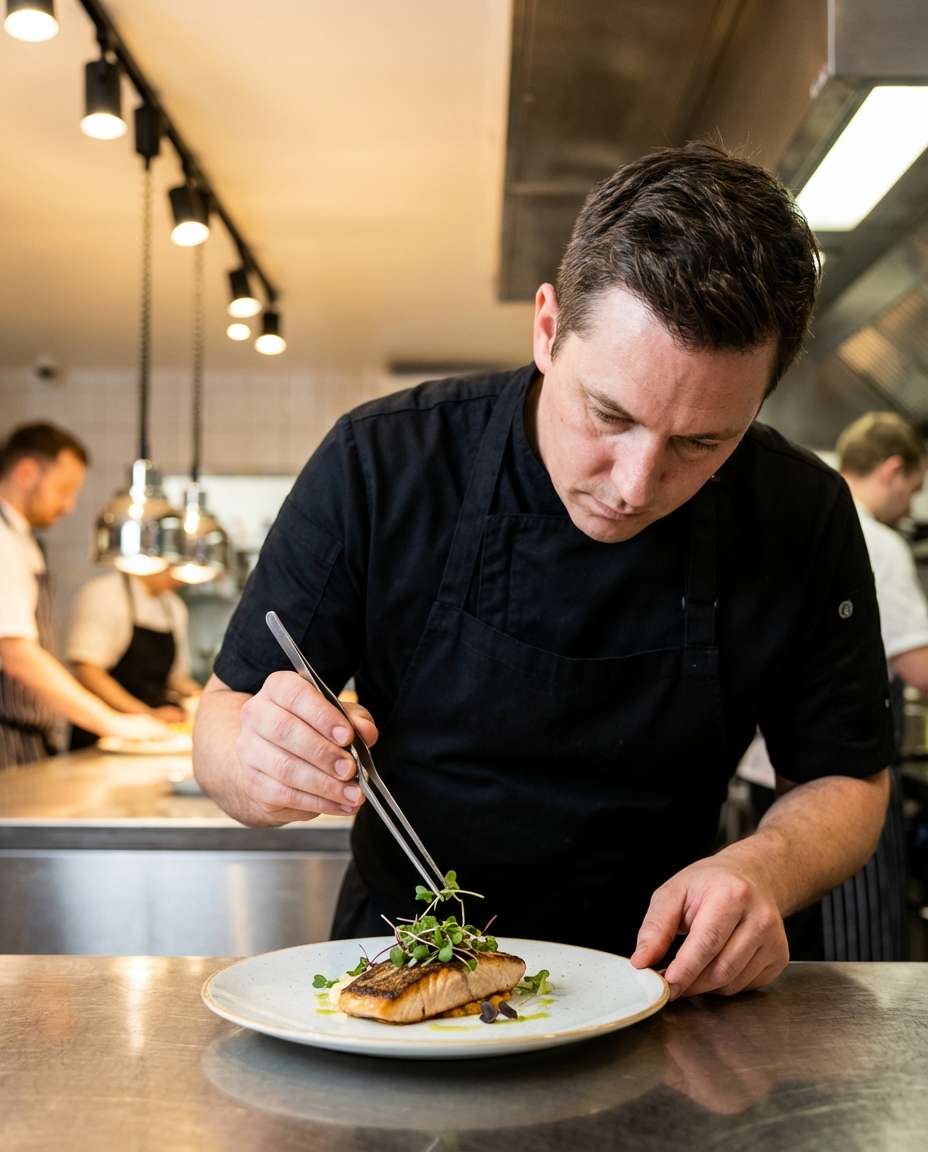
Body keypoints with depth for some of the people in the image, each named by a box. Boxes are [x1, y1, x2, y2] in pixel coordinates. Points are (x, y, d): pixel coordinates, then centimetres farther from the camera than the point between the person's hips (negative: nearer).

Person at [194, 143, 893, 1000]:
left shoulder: (805, 519, -10)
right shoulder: (380, 466, -14)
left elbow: (846, 778, 2)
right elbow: (224, 720, -6)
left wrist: (765, 870, -19)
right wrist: (261, 768, -29)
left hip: (647, 985, 0)